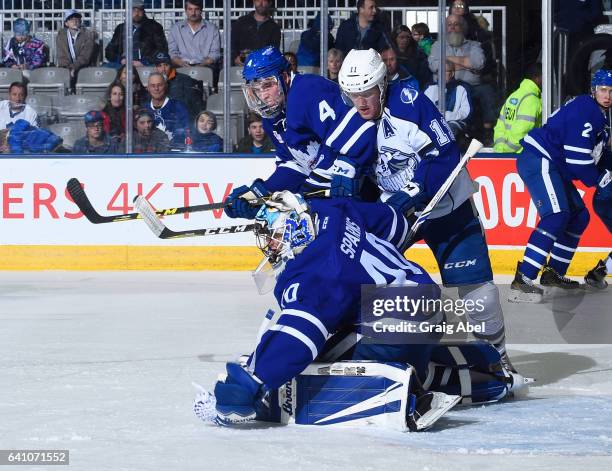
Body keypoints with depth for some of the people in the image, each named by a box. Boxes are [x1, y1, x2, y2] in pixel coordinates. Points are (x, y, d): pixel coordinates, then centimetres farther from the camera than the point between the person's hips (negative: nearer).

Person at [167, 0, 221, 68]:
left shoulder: (212, 29, 12)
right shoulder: (175, 29, 16)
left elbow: (215, 53, 5)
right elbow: (172, 53, 10)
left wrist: (202, 64, -14)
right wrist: (181, 63, -11)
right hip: (182, 68, 0)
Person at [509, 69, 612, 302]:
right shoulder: (584, 110, -16)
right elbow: (578, 160, -20)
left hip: (553, 167, 11)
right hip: (538, 160, -11)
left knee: (579, 216, 14)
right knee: (556, 215, -25)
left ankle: (553, 273, 23)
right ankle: (522, 281, -33)